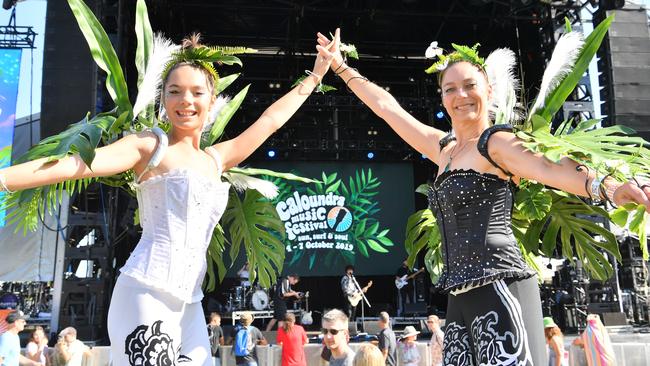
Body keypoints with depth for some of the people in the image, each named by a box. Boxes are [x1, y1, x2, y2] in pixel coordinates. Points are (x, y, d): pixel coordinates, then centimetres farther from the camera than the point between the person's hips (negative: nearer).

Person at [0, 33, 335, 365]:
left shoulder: (216, 159, 18)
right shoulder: (151, 146, 1)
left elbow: (270, 119, 25)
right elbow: (74, 163, -12)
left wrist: (315, 76, 32)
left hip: (188, 303, 6)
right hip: (146, 294, -6)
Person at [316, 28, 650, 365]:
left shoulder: (496, 142, -4)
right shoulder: (443, 148, 17)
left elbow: (549, 167, -24)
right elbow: (385, 105, 25)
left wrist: (608, 187, -43)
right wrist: (341, 67, 32)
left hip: (500, 290, -7)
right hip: (461, 297, 8)